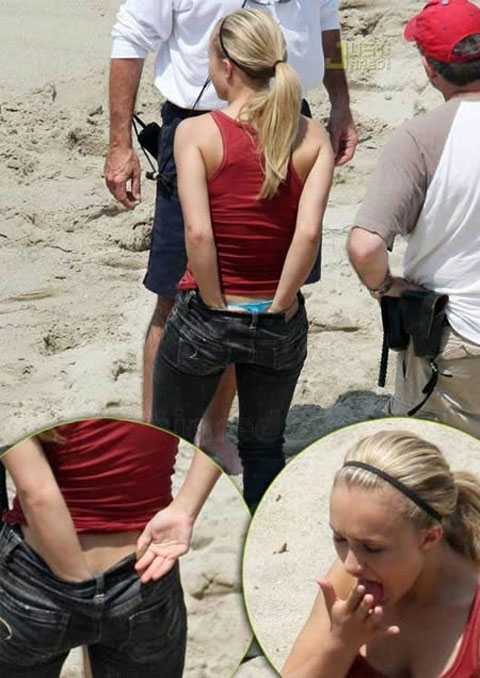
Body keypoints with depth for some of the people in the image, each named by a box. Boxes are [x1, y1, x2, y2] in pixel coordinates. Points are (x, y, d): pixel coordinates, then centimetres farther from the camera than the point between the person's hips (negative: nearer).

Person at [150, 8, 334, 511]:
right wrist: (281, 304, -8)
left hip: (204, 318, -3)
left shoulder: (196, 132, -13)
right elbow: (308, 232, -18)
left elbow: (197, 231, -23)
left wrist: (216, 305, -12)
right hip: (280, 325, 3)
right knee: (265, 447, 21)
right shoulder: (312, 137, -5)